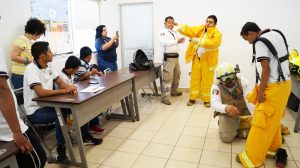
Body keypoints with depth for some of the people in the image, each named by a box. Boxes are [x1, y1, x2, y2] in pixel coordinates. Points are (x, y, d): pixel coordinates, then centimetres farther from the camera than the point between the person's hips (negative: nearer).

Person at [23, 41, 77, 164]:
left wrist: (70, 88, -16)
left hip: (47, 105, 7)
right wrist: (65, 90, -25)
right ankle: (61, 152, -19)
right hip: (35, 111, -7)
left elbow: (60, 82, 7)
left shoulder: (48, 66, 4)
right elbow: (41, 93, -32)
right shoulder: (32, 69, -20)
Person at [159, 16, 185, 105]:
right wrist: (176, 41, -24)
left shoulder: (175, 33, 20)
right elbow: (163, 43, -21)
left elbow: (181, 39, 13)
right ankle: (164, 97, -5)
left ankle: (174, 91, 38)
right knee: (167, 78, -9)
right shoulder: (163, 32, -5)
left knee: (177, 76, 20)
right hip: (169, 57, -8)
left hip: (176, 57, 8)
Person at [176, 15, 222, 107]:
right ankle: (193, 98, 20)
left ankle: (207, 100, 18)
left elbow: (212, 43, -30)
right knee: (195, 78, 8)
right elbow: (190, 30, -10)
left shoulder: (217, 34, -11)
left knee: (207, 80, 4)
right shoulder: (200, 29, 3)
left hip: (208, 60, -4)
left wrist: (199, 41, -32)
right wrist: (181, 27, -29)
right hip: (197, 58, 4)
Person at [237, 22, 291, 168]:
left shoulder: (260, 43, -17)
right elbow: (282, 58, 15)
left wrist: (260, 91, -13)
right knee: (273, 118, 22)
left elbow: (266, 69, -21)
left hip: (273, 86, -9)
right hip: (285, 83, 9)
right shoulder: (276, 34, 10)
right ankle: (275, 147, 38)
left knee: (262, 122, -3)